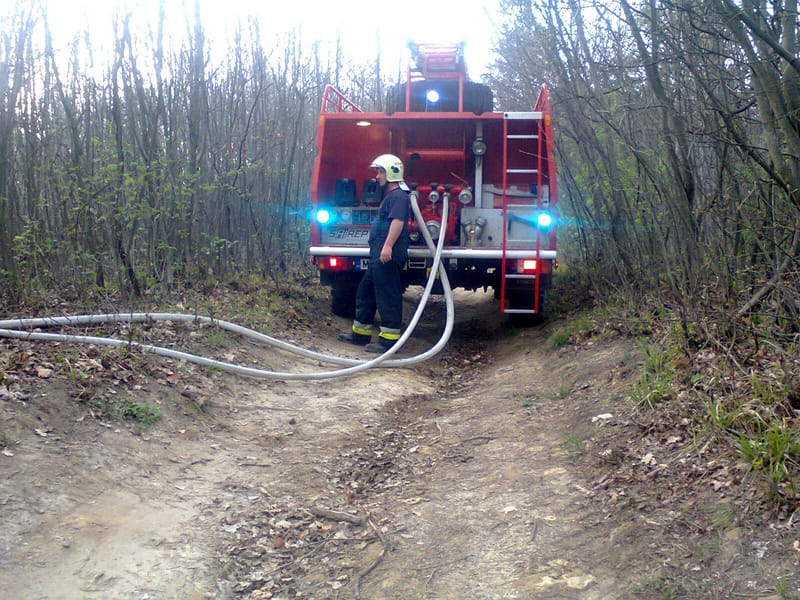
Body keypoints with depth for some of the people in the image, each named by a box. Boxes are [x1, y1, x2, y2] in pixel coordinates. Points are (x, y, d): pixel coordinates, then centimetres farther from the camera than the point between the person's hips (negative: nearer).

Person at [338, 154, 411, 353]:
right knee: (365, 291, 17)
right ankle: (360, 332, 25)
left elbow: (398, 221, -24)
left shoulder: (398, 196, -10)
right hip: (379, 256, 11)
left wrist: (387, 246, -33)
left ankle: (389, 339, -5)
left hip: (388, 256, -11)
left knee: (387, 296, -9)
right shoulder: (390, 196, 23)